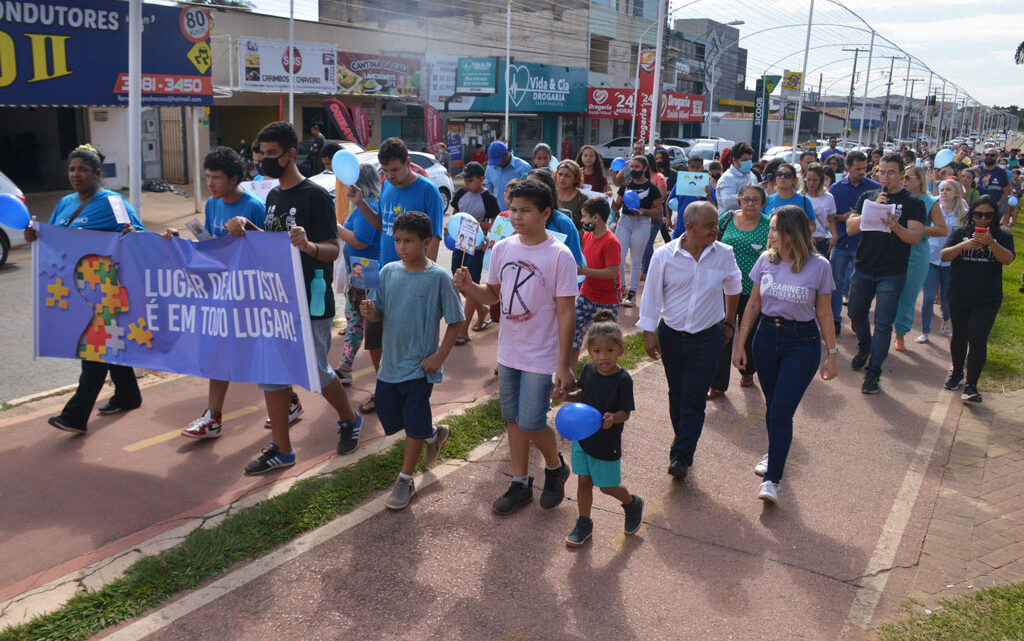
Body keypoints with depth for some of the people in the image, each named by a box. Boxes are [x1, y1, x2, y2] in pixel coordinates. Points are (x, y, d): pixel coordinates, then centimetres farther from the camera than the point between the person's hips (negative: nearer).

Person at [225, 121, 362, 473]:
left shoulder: (316, 196, -13)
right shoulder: (273, 195, 11)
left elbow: (334, 249, -17)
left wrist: (309, 246, -39)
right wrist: (246, 226, 0)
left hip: (310, 302, -7)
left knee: (316, 372, 4)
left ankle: (350, 420, 32)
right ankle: (281, 449, 17)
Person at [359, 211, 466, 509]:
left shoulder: (438, 277, -13)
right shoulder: (388, 271, 1)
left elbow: (456, 321, -8)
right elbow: (380, 314, 7)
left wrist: (439, 357, -12)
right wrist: (370, 312, -16)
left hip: (420, 364, -5)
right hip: (390, 362, 6)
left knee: (415, 424, 3)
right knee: (388, 415, 16)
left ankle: (405, 480, 21)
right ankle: (434, 434, 43)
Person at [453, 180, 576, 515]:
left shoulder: (559, 255, -14)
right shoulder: (502, 248, 1)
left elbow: (566, 312, -13)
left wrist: (563, 365, -15)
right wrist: (468, 287, -11)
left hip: (541, 356, -5)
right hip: (508, 352, 6)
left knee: (531, 423, -4)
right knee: (513, 419, 14)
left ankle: (555, 467, 26)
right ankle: (521, 483, 30)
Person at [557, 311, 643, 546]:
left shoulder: (623, 380, -20)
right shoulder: (588, 370, -5)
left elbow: (625, 412, -17)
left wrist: (613, 418, -37)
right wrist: (569, 396, -8)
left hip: (607, 442, -5)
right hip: (582, 436, 5)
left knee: (608, 486, 10)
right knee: (583, 482, 13)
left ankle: (632, 503, 40)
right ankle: (584, 523, 31)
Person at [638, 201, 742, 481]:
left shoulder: (724, 254, -5)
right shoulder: (664, 255, -9)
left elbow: (733, 289, 13)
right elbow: (652, 294, -3)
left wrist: (728, 322, 18)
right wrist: (649, 333, -6)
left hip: (707, 338, -1)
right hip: (671, 336, 1)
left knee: (694, 399, -6)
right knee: (677, 395, 15)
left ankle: (681, 456, -1)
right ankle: (686, 443, 34)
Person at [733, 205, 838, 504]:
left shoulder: (819, 266, -9)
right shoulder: (766, 260, -1)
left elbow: (824, 313, -1)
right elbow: (754, 304, 6)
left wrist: (832, 353, 0)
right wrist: (740, 343, 5)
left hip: (802, 343, -4)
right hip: (767, 336, 4)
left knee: (782, 411, -10)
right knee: (772, 406, 15)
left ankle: (772, 480, -2)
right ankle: (776, 452, 41)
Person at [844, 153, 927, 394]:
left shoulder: (912, 202, -2)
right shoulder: (867, 197, 7)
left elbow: (916, 237, -14)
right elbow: (850, 227, -4)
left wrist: (896, 227, -33)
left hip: (892, 274, -3)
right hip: (863, 269, 4)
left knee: (883, 324, -2)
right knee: (856, 314, 13)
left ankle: (873, 371, 8)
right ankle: (864, 346, 43)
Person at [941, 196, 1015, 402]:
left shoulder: (1002, 236, 3)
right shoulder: (959, 233, 5)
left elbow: (1008, 259, -12)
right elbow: (944, 256, -6)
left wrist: (991, 243, -27)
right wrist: (963, 245, -24)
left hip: (987, 300, -2)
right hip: (959, 297, 2)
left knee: (978, 340, -10)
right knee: (959, 336, 15)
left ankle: (971, 385, -9)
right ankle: (957, 372, 36)